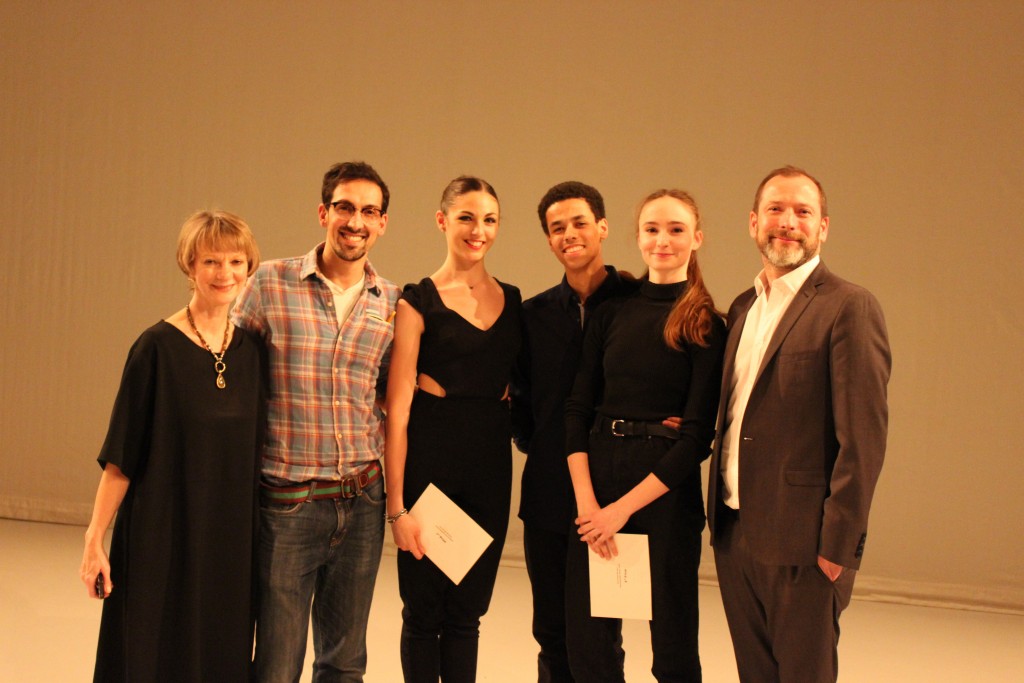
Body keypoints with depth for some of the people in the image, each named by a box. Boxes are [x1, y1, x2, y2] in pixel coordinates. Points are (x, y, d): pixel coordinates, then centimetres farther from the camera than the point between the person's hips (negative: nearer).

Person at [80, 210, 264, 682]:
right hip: (163, 537, -4)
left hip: (230, 539, 5)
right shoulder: (158, 347, -10)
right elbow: (121, 455, -9)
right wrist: (96, 538, -11)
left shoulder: (251, 348, 4)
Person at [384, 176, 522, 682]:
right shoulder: (418, 302, -5)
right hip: (429, 464, -4)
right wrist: (397, 506, -13)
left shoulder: (513, 300, 9)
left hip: (490, 469, 4)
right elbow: (397, 409, -9)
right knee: (423, 612, 6)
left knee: (467, 612, 11)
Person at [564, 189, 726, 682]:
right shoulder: (612, 313, 9)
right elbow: (577, 407, 4)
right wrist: (586, 498, -9)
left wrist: (625, 507, -12)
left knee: (672, 641, 6)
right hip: (596, 475, 4)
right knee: (587, 640, 7)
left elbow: (698, 435, -9)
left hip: (666, 488, -4)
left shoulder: (706, 326, -4)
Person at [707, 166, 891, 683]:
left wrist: (839, 544, -17)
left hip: (801, 542, -7)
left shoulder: (849, 307, -10)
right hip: (733, 532, 7)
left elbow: (863, 436, -15)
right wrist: (720, 514, 6)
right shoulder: (743, 307, 14)